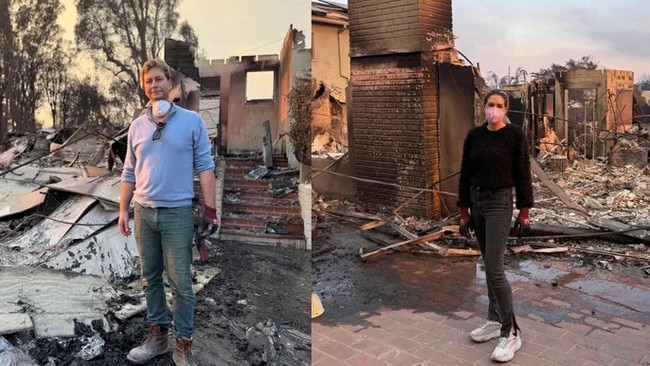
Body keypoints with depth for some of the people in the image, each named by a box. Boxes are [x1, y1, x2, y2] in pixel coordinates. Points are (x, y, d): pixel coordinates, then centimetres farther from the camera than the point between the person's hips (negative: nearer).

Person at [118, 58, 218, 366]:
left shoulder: (192, 121, -3)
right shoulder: (137, 126, 9)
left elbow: (205, 167, -4)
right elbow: (130, 172, 13)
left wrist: (210, 209, -10)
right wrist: (123, 210, 9)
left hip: (178, 213, -4)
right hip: (143, 212, 4)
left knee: (180, 283, 1)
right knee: (150, 278, 13)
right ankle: (157, 336, 28)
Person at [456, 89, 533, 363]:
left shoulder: (515, 135, -7)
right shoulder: (474, 135, 5)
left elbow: (523, 175, -6)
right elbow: (465, 175, 7)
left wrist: (524, 213, -8)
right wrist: (464, 212, 7)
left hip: (500, 203, -5)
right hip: (477, 203, 5)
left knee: (493, 268, -10)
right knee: (490, 264, 13)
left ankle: (511, 332, 1)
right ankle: (494, 320, 25)